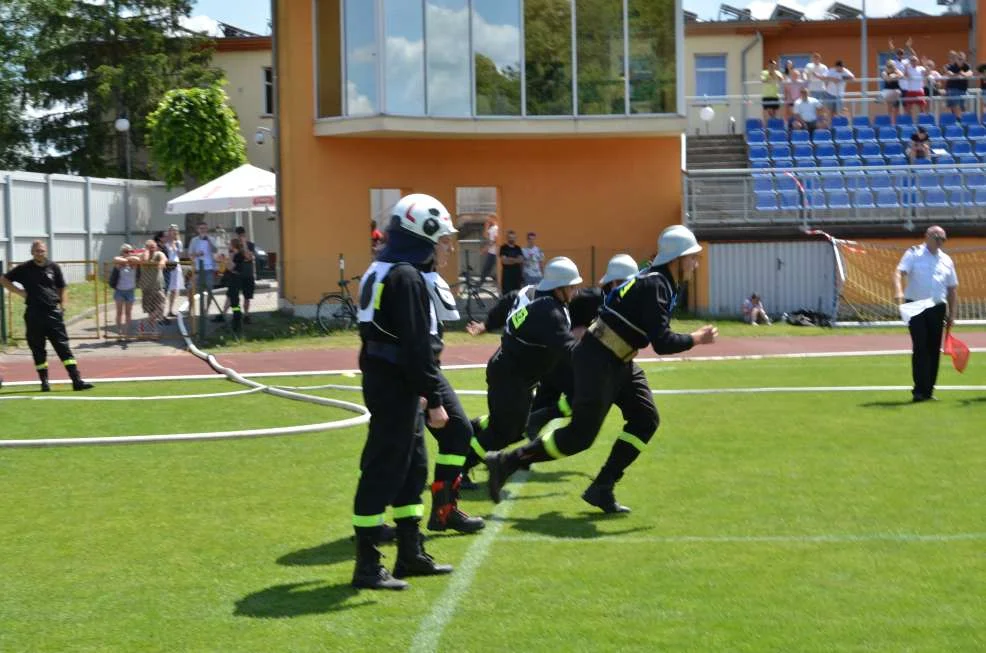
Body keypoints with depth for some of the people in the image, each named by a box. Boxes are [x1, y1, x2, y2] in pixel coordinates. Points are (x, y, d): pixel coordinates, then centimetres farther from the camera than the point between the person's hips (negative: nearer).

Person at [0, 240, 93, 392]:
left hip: (53, 312, 0)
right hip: (34, 314, 0)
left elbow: (61, 288, 15)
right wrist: (20, 292, 0)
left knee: (63, 346, -4)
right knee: (37, 349, 5)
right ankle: (44, 382, 14)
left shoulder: (53, 267, 6)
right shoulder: (24, 269, 2)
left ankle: (77, 380, -10)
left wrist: (62, 307, 5)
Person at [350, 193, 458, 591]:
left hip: (384, 382, 10)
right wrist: (433, 399, -20)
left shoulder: (380, 271, 14)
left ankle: (411, 555, 27)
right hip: (395, 388, -10)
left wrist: (419, 391, 26)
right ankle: (367, 566, 2)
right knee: (383, 472, -4)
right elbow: (417, 345, -22)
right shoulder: (406, 277, -18)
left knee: (413, 467, 18)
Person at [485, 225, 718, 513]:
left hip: (619, 364, 10)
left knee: (645, 420, 3)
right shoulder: (654, 285, -19)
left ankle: (601, 488, 6)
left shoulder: (657, 281, 10)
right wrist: (696, 339, -12)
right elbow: (661, 343, -25)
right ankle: (506, 462, 3)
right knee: (581, 435, -7)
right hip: (598, 361, -10)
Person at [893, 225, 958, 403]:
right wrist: (899, 292, -31)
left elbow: (952, 289, 17)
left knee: (934, 349, 5)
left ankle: (929, 390, 13)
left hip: (937, 309, 4)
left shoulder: (946, 260, 14)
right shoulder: (913, 254, 2)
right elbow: (899, 273, -12)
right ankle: (919, 390, -9)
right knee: (920, 348, -10)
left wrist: (952, 314, 10)